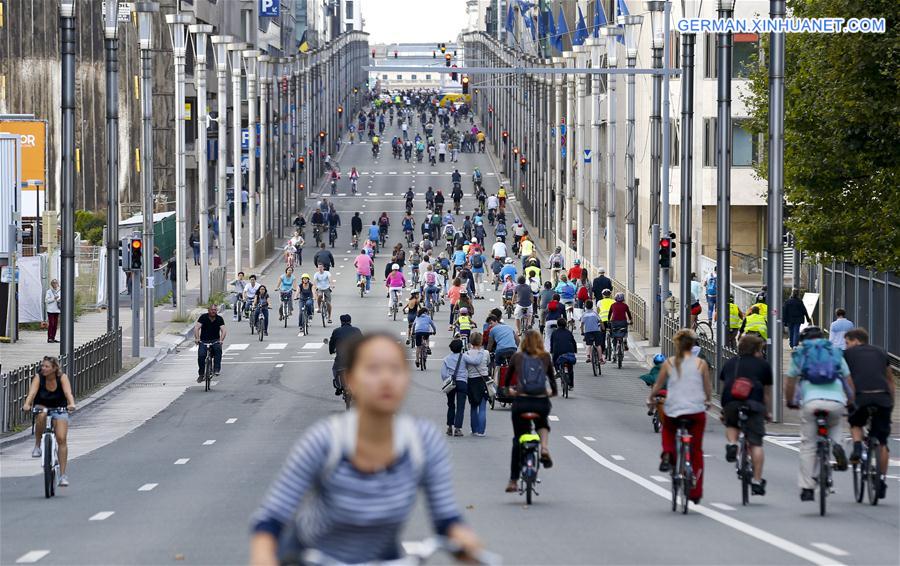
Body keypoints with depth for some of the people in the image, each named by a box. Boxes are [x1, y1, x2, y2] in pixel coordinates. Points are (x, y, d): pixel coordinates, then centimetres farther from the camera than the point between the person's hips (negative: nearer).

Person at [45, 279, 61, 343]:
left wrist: (60, 300, -2)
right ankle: (49, 338, -4)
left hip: (57, 310, 6)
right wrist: (54, 298, -18)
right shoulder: (49, 291, -5)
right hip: (51, 310, -6)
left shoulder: (59, 291, 12)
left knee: (55, 324, 6)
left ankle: (53, 338, 13)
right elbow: (46, 300, -10)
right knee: (51, 324, -8)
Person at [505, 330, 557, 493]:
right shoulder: (545, 357, 8)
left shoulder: (517, 357, 7)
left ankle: (513, 481, 14)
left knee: (518, 441, 13)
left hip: (521, 401, 0)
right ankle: (544, 449, 4)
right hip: (541, 402, 0)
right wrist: (553, 392, 38)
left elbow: (508, 376, 19)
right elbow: (552, 376, 18)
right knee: (542, 423, 34)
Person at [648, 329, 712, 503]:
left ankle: (667, 454, 3)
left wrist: (650, 399, 27)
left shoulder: (669, 363, -2)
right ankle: (695, 492, 9)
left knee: (668, 431, 33)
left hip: (673, 410, 0)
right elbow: (708, 388, 6)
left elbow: (658, 385, 7)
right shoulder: (701, 364, -2)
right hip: (696, 411, 0)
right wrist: (707, 401, 27)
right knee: (696, 451, 10)